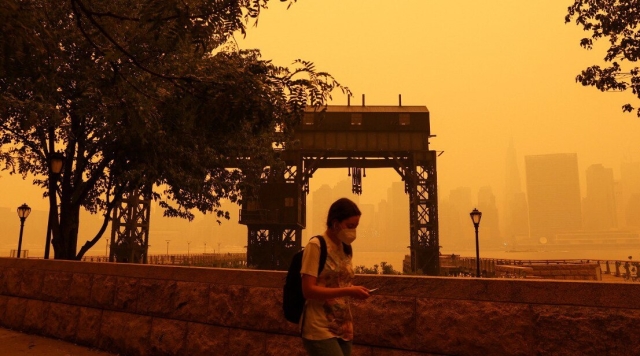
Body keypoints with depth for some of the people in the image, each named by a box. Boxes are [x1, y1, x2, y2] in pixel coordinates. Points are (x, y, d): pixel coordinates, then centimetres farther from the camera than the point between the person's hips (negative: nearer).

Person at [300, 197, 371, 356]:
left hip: (342, 329, 7)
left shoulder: (345, 249, 11)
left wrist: (354, 292, -1)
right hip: (320, 330, -7)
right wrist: (348, 291, -22)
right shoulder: (316, 246, -10)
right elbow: (308, 290, -17)